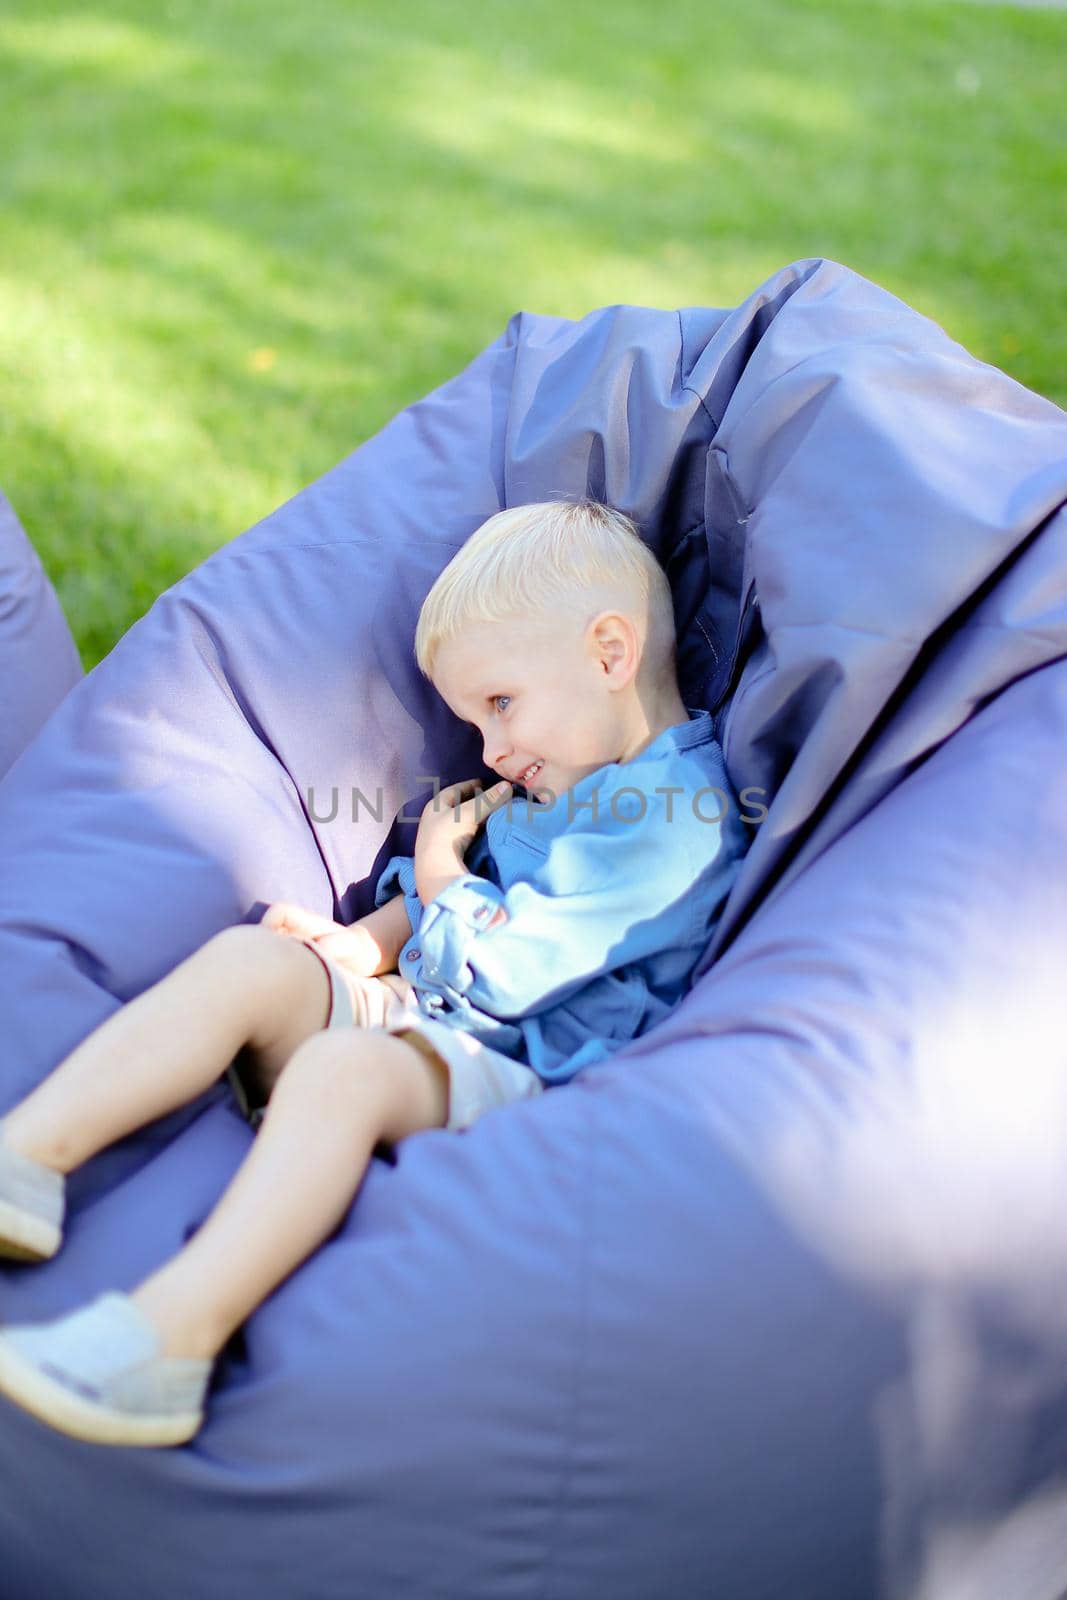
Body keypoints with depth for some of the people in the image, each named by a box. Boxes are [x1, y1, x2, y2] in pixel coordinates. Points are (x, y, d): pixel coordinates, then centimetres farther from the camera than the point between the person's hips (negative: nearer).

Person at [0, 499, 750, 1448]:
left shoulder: (671, 819, -13)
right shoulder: (556, 782, 20)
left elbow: (506, 965, -16)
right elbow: (441, 892, 30)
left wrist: (442, 874, 4)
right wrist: (367, 942, 9)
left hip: (512, 1077, -9)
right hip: (418, 1014, 9)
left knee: (343, 1071, -36)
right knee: (254, 959, -13)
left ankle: (175, 1331, -49)